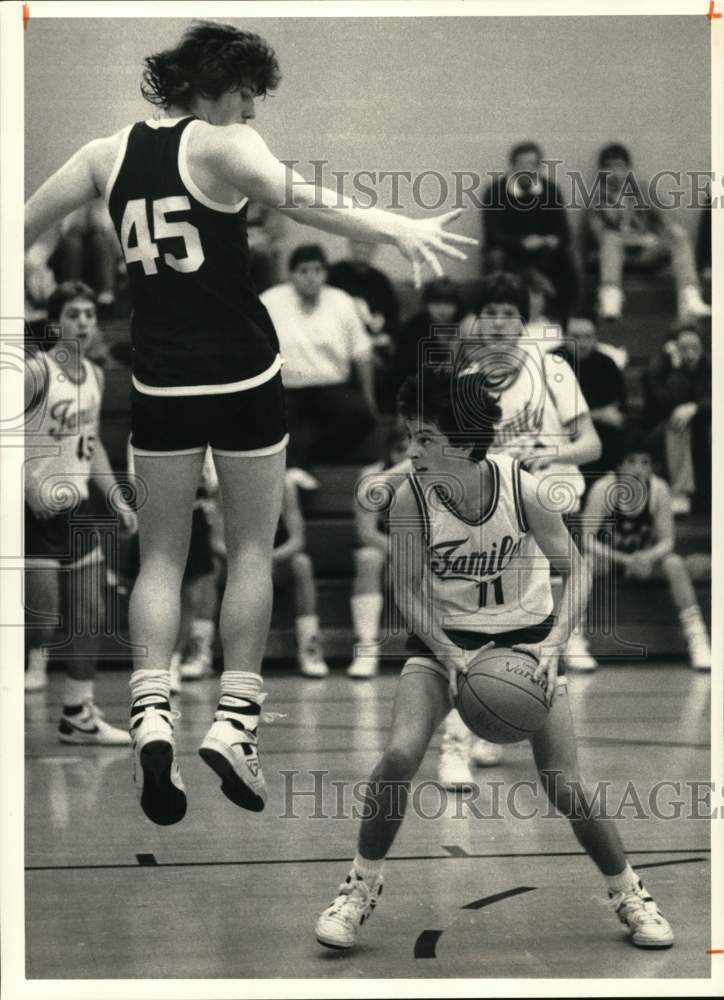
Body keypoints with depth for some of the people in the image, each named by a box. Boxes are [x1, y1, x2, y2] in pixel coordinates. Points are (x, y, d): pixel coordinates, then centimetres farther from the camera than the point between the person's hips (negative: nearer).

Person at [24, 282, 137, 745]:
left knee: (90, 616, 7)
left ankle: (79, 715, 16)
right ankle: (34, 667, 13)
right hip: (36, 510, -7)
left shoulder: (95, 376, 9)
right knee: (43, 612, -14)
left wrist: (117, 498, 14)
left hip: (77, 506, 7)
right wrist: (32, 485, -28)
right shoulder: (36, 370, -13)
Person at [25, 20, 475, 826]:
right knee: (251, 550, 9)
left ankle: (151, 713, -6)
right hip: (243, 374, -4)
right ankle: (234, 721, 2)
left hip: (161, 382, 4)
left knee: (161, 554, 11)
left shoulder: (108, 154, 5)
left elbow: (25, 225, 12)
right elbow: (299, 199, -28)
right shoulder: (222, 146, -10)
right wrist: (397, 230, -38)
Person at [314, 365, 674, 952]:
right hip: (445, 639, 1)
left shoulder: (523, 489, -23)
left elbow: (576, 570, -11)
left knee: (564, 784, -5)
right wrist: (447, 652, -22)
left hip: (526, 636, 0)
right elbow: (407, 591, -8)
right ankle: (362, 888, -1)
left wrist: (553, 644, -24)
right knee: (399, 756, -22)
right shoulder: (411, 499, -21)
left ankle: (630, 897, 19)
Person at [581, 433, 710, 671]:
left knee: (674, 564, -28)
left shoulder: (659, 490, -11)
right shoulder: (603, 489, -17)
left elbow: (667, 540, -8)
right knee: (583, 562, -34)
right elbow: (586, 539, -21)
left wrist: (647, 557, -31)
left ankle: (697, 639, -29)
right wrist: (625, 560, -32)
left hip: (645, 560, 2)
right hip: (607, 560, -2)